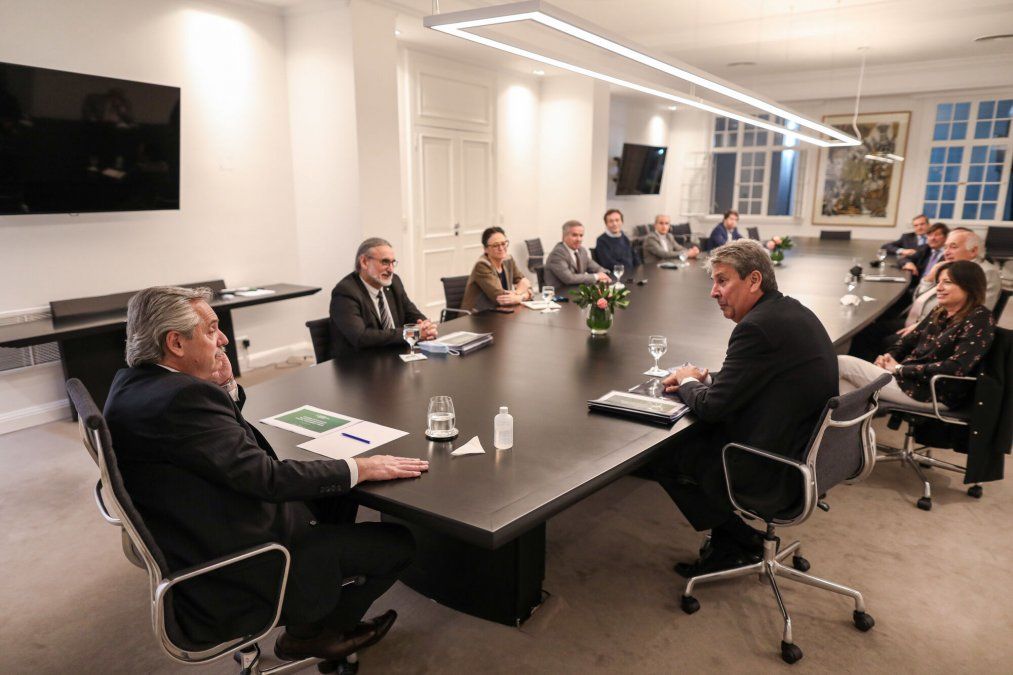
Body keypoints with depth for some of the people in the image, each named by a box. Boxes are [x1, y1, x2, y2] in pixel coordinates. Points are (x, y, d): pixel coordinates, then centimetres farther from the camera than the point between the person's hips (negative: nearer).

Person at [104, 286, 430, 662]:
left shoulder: (133, 381, 1)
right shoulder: (181, 397, -30)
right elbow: (266, 477, -28)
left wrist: (225, 386, -4)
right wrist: (361, 468, -19)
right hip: (234, 576, -10)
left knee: (332, 493, 22)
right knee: (397, 543, -4)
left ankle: (321, 621, 30)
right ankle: (309, 633, 20)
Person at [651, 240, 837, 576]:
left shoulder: (758, 326, -24)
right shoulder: (791, 310, 6)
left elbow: (711, 407, -20)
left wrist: (687, 381, 0)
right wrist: (705, 377, 6)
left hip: (777, 474, -10)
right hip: (808, 455, 10)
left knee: (662, 455, 4)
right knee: (692, 434, 21)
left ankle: (737, 540, 19)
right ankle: (731, 544, 25)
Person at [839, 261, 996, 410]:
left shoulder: (980, 319, -9)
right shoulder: (940, 312, 14)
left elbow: (955, 368, -20)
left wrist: (900, 369, -16)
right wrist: (888, 357, -4)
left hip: (936, 395, -7)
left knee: (842, 364, -14)